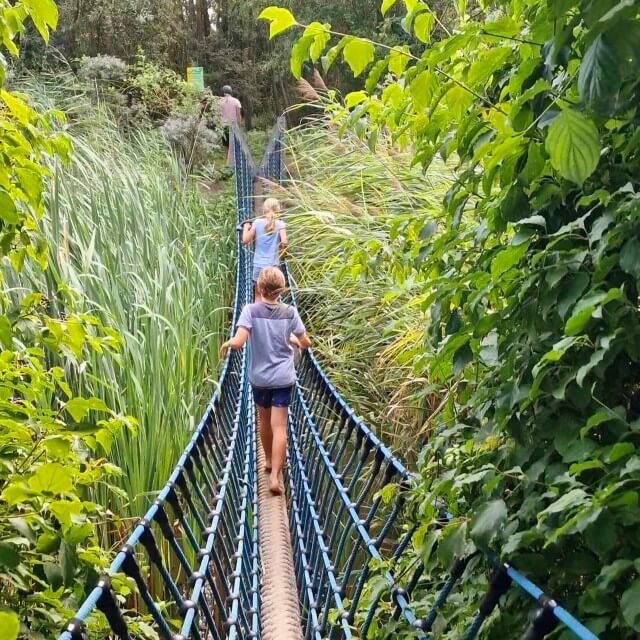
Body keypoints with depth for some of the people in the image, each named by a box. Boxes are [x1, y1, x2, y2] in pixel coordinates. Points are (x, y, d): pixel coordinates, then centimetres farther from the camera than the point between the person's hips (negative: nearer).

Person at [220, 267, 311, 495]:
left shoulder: (251, 310, -11)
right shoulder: (290, 312, -5)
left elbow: (238, 342, -22)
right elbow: (306, 343, 5)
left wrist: (226, 344, -1)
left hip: (259, 377, 1)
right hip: (283, 378, 0)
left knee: (264, 422, 21)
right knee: (279, 428, -2)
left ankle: (270, 461, 40)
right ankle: (275, 476, -11)